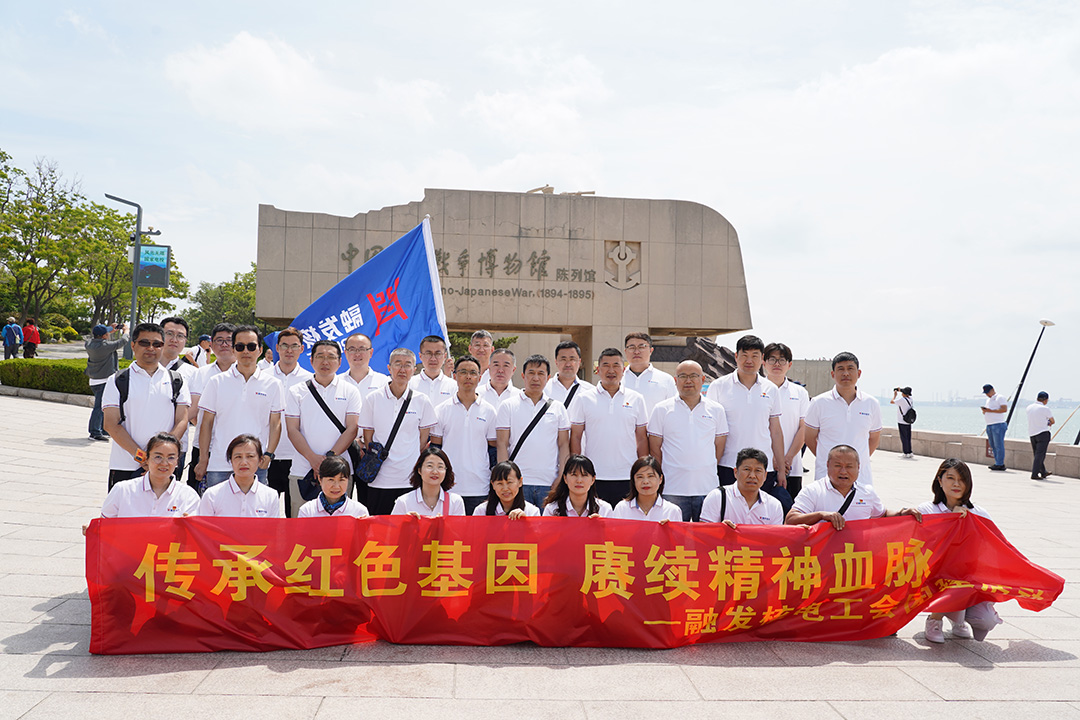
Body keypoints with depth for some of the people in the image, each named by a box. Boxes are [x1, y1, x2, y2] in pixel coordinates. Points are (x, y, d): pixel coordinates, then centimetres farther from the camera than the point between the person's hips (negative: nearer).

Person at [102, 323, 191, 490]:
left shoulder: (176, 381, 11)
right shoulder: (118, 381, 7)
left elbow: (182, 421, 3)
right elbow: (111, 424, -2)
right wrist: (141, 456, -13)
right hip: (125, 468, -1)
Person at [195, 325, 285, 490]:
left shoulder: (273, 384, 5)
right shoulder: (216, 382, 6)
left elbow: (275, 424, 6)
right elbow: (207, 422, 8)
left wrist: (268, 454, -6)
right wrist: (203, 458, 3)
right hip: (218, 464, 1)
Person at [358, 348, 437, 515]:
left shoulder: (422, 401, 4)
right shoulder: (372, 399, 3)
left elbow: (423, 440, 7)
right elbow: (367, 439, 7)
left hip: (411, 480, 0)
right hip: (380, 479, 0)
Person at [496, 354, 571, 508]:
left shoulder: (558, 408, 11)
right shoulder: (508, 406, 6)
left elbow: (564, 445, 10)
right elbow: (502, 444, 2)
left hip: (549, 484, 2)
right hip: (517, 482, -1)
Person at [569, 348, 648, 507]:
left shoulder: (636, 399, 8)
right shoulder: (584, 398, 4)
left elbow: (642, 439, 11)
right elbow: (575, 437, 5)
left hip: (627, 478, 1)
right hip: (594, 477, -1)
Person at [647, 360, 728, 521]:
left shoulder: (716, 410, 9)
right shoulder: (661, 409, 4)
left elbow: (719, 447, 13)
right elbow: (654, 449, 5)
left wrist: (707, 471, 6)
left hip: (708, 488, 2)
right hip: (673, 490, -1)